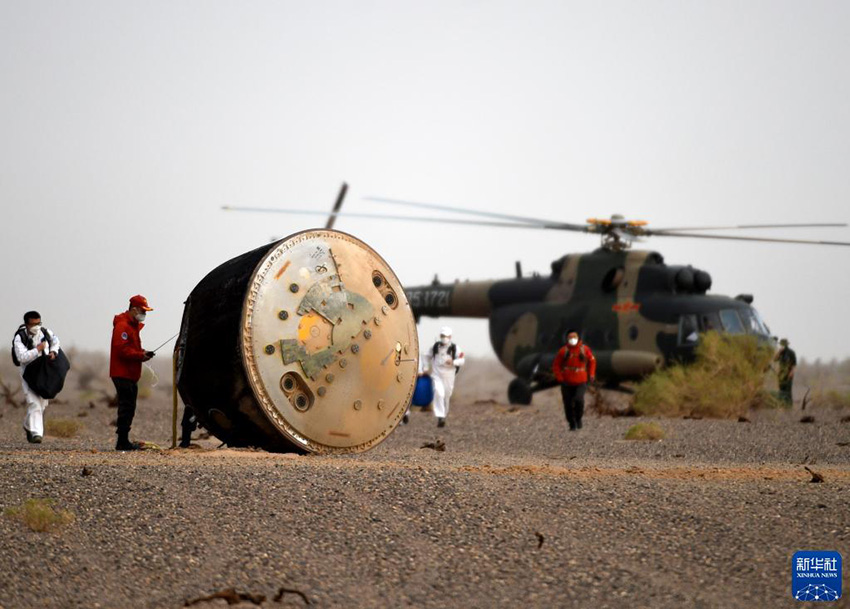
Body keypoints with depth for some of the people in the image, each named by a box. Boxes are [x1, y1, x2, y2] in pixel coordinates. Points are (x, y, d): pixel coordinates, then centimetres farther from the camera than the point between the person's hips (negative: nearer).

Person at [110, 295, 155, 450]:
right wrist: (140, 355, -18)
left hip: (130, 375, 11)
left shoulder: (134, 325, 21)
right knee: (126, 407, -11)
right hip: (123, 374, -11)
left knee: (128, 408, 11)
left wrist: (142, 353, 8)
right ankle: (122, 442, -9)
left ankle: (124, 441, 15)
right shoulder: (122, 326, -13)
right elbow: (122, 350, -22)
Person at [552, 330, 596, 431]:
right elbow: (556, 365, 4)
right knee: (568, 404, 1)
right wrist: (560, 378, -6)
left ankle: (579, 418, 4)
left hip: (581, 382, -1)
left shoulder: (585, 349, 0)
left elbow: (592, 361, 17)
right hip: (567, 383, 1)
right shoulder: (563, 351, -2)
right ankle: (572, 424, 19)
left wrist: (591, 375, 9)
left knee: (579, 399, -22)